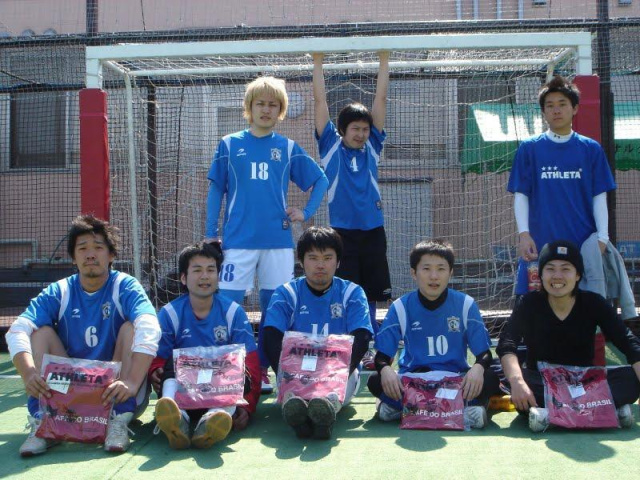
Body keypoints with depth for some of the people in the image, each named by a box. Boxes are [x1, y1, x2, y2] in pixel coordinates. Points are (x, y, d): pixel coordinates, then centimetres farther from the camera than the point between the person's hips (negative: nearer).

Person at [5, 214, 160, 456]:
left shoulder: (125, 287, -9)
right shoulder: (58, 292, -1)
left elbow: (149, 330, -28)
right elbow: (17, 331, -16)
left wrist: (132, 382, -43)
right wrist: (29, 373, -36)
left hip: (115, 390, -2)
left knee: (131, 327, -21)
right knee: (42, 332, -11)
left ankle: (120, 419, -27)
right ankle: (42, 422, -22)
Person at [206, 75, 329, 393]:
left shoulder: (288, 148, 8)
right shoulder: (230, 145, 6)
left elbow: (320, 180, 16)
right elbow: (215, 190, 7)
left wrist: (306, 213, 5)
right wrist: (210, 234, 1)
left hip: (278, 240, 2)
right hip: (238, 240, -1)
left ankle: (262, 370, 19)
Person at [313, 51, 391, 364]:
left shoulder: (372, 147, 10)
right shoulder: (331, 146, 4)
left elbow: (380, 98, 11)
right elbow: (320, 101, 5)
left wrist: (384, 60, 12)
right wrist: (318, 62, 7)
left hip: (373, 231, 3)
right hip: (342, 231, -3)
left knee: (370, 295, 9)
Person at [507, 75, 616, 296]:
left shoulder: (591, 149, 8)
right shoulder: (529, 148, 5)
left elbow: (599, 197, 6)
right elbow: (520, 196, 3)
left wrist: (602, 237, -5)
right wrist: (524, 234, -9)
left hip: (584, 245, 1)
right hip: (540, 246, -1)